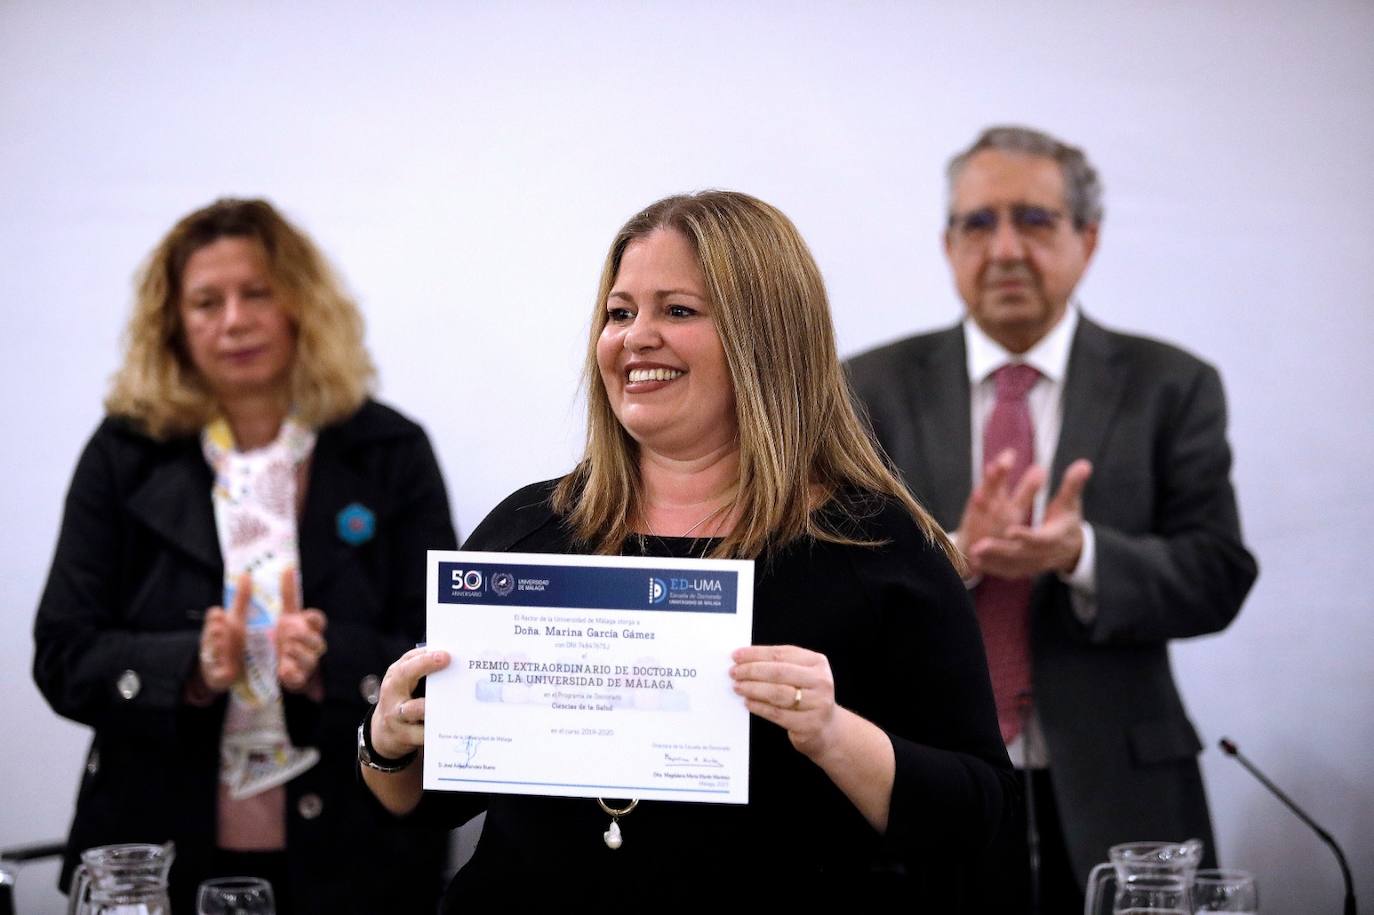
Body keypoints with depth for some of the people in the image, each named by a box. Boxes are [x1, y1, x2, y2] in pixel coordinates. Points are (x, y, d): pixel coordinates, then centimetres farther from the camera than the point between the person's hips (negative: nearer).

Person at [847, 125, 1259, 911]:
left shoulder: (1170, 388, 3)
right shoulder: (874, 391, 4)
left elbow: (1218, 578, -5)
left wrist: (1081, 555, -22)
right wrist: (955, 555, -21)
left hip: (1112, 799, 0)